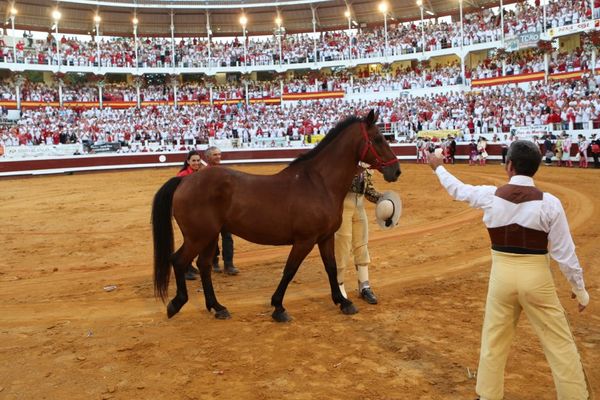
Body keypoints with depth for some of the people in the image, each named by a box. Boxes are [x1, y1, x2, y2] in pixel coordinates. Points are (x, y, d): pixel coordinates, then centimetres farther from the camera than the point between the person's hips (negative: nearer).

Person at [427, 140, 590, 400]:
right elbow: (564, 253, -7)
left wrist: (438, 168, 31)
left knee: (493, 341, 16)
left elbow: (458, 190, 14)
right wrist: (579, 288, 6)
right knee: (560, 344, 9)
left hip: (502, 274, 2)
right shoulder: (548, 202, -11)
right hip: (536, 277, -2)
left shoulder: (490, 195, -6)